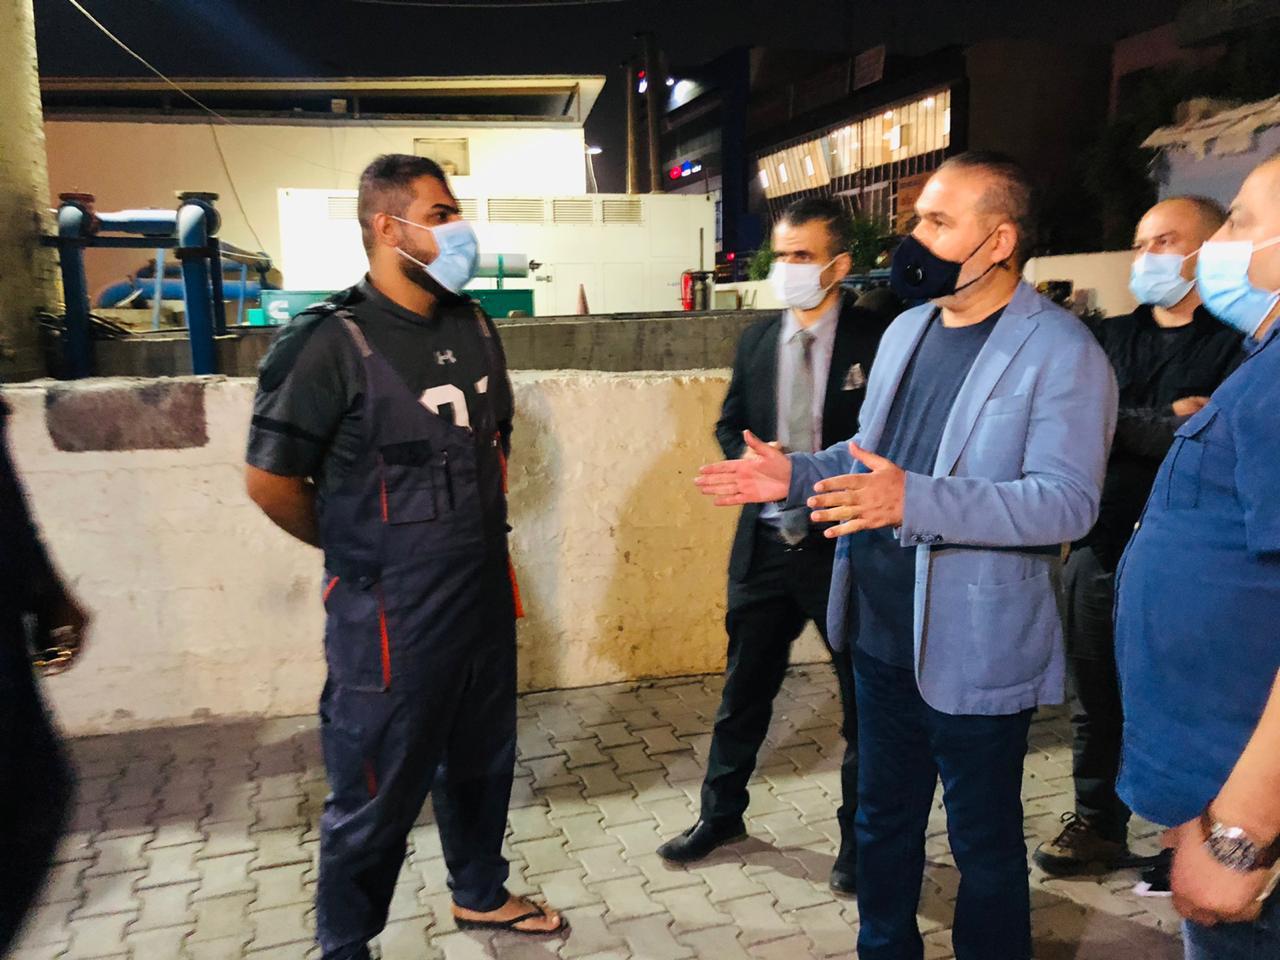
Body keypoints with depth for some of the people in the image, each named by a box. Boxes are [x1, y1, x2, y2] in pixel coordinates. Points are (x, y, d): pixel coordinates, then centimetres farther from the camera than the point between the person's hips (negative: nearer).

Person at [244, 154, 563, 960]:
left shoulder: (474, 327, 5)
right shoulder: (332, 342, -16)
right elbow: (270, 479, -12)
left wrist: (476, 532, 13)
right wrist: (360, 551, 0)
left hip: (486, 597, 7)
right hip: (390, 614, -6)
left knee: (482, 764, 22)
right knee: (377, 797, 10)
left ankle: (480, 894, 47)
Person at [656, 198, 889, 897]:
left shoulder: (876, 340, -8)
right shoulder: (757, 340, 6)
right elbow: (729, 427, 12)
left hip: (845, 544, -4)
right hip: (766, 543, 4)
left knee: (863, 697, 12)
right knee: (744, 688, 17)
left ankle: (860, 838, 33)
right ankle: (721, 814, 38)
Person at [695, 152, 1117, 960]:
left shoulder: (1062, 352, -15)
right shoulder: (908, 328, 9)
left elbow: (1067, 500, -24)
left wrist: (914, 501, -35)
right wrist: (796, 476, 0)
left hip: (977, 651, -7)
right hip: (881, 633, 7)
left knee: (984, 841, 13)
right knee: (883, 818, 23)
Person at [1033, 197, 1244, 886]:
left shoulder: (1238, 341, -5)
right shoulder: (1111, 338, 11)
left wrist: (1118, 422, -11)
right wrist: (1166, 419, -12)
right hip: (1101, 549, 5)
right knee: (1096, 699, 15)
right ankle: (1098, 824, 33)